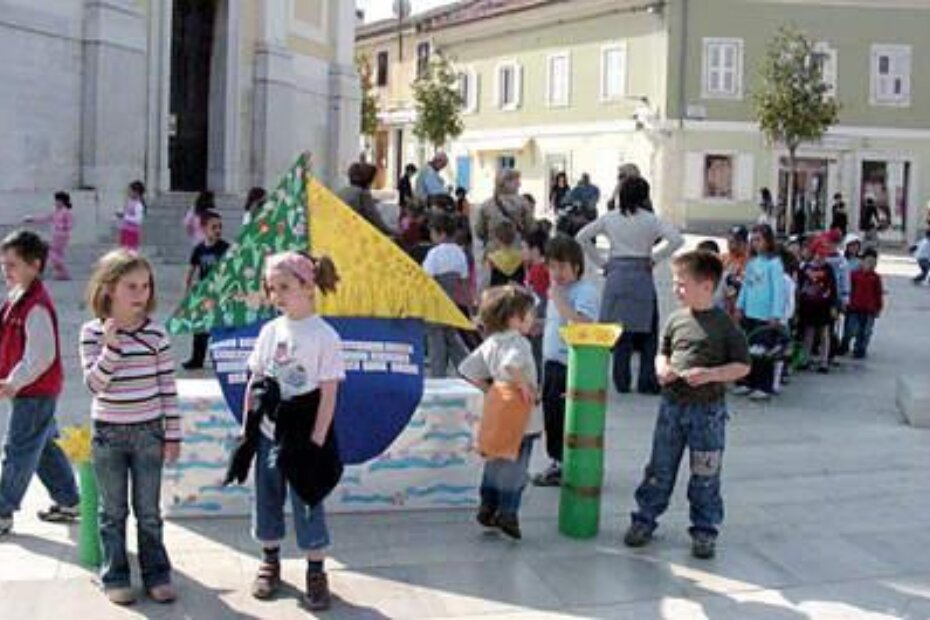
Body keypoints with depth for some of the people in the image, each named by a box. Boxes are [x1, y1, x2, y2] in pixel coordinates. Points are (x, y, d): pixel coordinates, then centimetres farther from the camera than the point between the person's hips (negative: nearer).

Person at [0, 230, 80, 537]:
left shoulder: (36, 306, -22)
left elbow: (41, 355, -25)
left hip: (35, 392, -10)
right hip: (28, 389, 10)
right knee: (43, 448, 18)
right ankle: (68, 501, 28)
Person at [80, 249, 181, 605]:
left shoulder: (156, 333, -4)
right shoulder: (92, 332, -7)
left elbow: (168, 387, -1)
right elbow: (94, 383, -14)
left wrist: (173, 434, -1)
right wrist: (111, 347, -27)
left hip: (148, 432, 1)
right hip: (108, 433, -1)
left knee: (149, 511, 8)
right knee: (113, 512, 9)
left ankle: (157, 575, 19)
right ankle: (115, 577, 20)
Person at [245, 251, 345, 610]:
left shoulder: (324, 336, -12)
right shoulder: (270, 331, 2)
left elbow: (328, 394, -12)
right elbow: (255, 382, 9)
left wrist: (316, 442, -14)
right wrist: (247, 428, 7)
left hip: (303, 438, -5)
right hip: (268, 434, 5)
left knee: (307, 505, 3)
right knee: (267, 500, 15)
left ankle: (316, 574, 17)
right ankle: (269, 563, 33)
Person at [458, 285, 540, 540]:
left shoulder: (489, 344, 8)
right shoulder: (518, 342, -17)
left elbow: (467, 369, 10)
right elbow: (511, 365, -38)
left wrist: (488, 389, 12)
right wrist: (525, 385, -25)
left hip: (496, 404, 8)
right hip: (519, 416, -8)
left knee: (495, 462, 17)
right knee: (515, 465, 1)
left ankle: (488, 507, 23)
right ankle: (507, 512, 1)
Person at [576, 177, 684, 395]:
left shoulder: (609, 218, 4)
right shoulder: (650, 219, -4)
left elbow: (581, 237, 4)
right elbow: (677, 239, -12)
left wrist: (600, 261, 8)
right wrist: (655, 257, -1)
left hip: (616, 274, 2)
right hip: (641, 275, -2)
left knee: (619, 330, 8)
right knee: (646, 330, 8)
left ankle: (621, 381, 11)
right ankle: (647, 382, 10)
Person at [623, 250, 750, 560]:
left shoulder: (724, 324, -9)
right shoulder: (675, 319, 4)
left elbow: (743, 366, -7)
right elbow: (663, 353, 17)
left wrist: (710, 374, -20)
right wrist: (662, 368, -5)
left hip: (708, 409, -4)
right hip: (672, 404, 4)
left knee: (705, 476, 6)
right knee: (660, 467, 11)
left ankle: (704, 530, 18)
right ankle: (645, 518, 23)